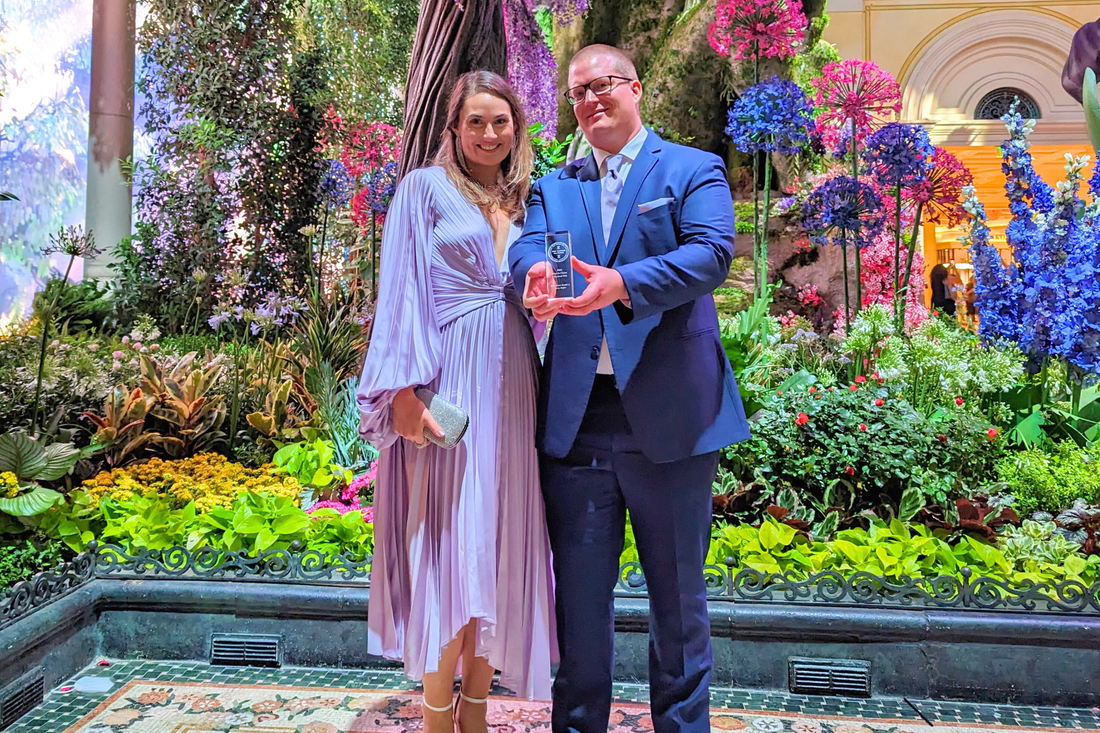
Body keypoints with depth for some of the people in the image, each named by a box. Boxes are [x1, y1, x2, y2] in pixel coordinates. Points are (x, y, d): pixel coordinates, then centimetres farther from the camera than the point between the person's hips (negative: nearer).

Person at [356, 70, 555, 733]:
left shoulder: (525, 202, 17)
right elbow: (401, 293, -5)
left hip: (513, 387, 5)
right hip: (450, 383, -5)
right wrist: (405, 389, -14)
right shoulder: (425, 189, 2)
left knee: (499, 543, 7)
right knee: (448, 543, -4)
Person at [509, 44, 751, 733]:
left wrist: (621, 284, -29)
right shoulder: (552, 189, 17)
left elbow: (712, 252, -13)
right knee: (579, 594, 10)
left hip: (670, 416, -2)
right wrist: (536, 277, -27)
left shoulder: (695, 170, 5)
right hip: (576, 418, 3)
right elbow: (527, 250, -2)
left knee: (679, 598, 11)